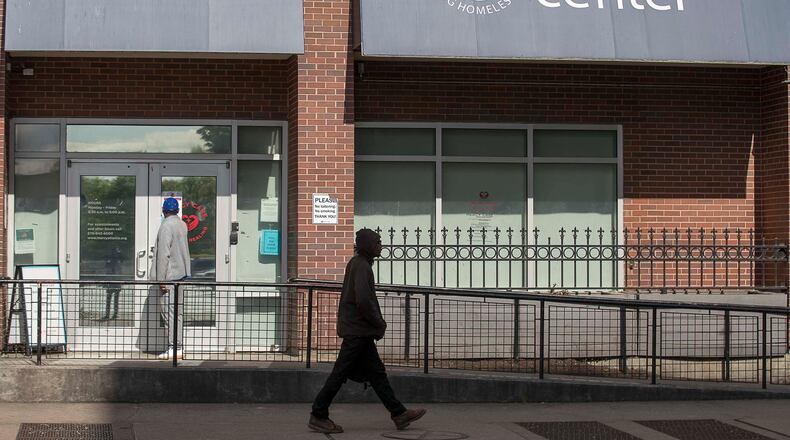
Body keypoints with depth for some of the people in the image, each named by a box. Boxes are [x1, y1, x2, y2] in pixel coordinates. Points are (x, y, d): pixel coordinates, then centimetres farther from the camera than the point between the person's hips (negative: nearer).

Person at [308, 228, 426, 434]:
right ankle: (318, 415, 0)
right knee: (341, 372, -5)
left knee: (376, 372, 9)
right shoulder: (361, 266, -15)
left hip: (360, 331, 10)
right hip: (357, 330, -10)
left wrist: (377, 324, 16)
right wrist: (379, 323, -12)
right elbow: (363, 300, -24)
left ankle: (399, 413, 12)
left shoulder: (356, 264, 16)